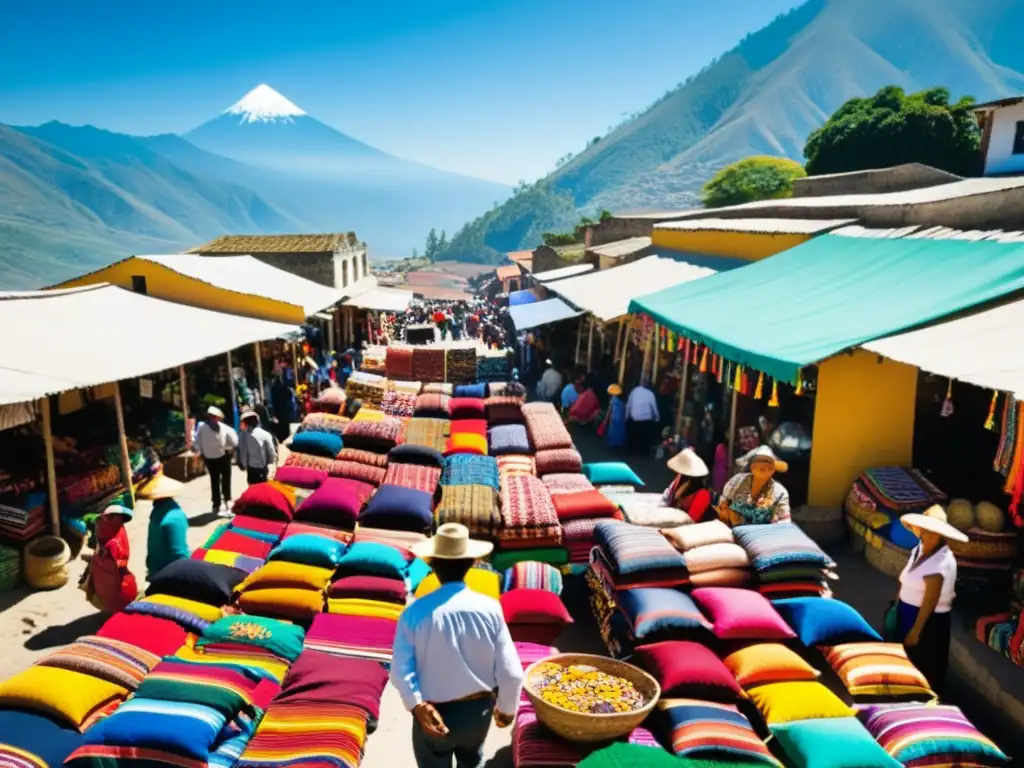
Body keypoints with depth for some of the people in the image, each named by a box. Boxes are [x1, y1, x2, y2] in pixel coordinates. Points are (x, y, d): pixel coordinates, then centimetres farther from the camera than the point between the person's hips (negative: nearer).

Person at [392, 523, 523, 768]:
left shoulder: (416, 612, -21)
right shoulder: (489, 609, -18)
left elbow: (401, 671, -22)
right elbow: (511, 673, -14)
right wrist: (506, 708, 1)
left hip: (433, 712, -1)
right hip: (478, 709, 2)